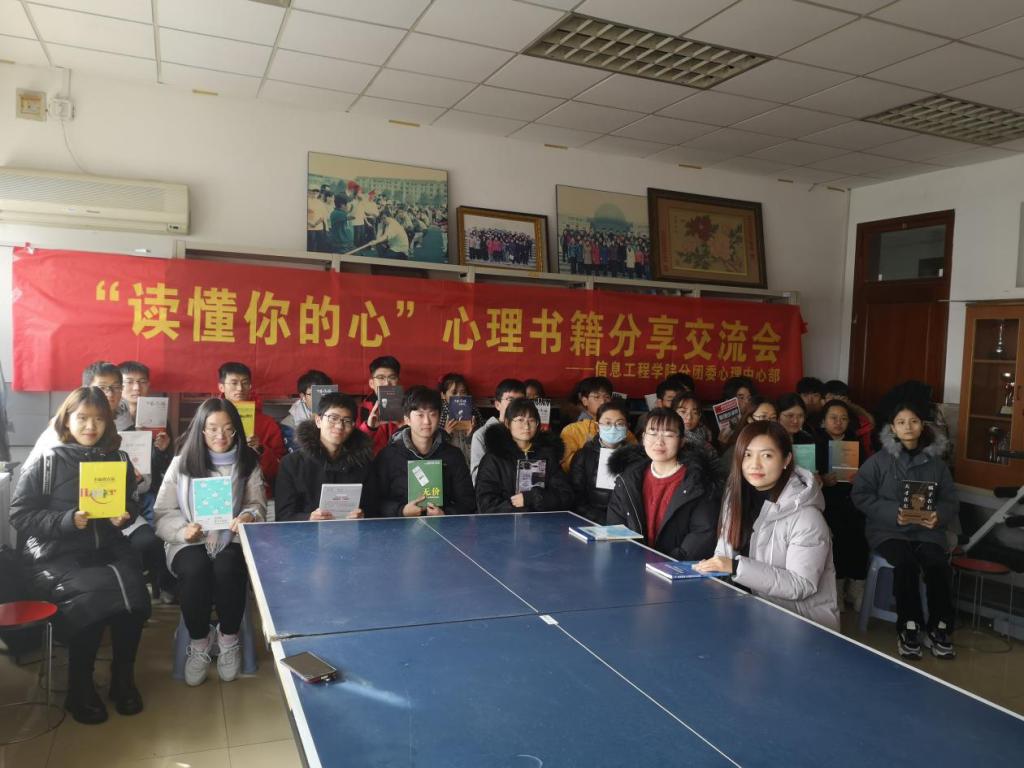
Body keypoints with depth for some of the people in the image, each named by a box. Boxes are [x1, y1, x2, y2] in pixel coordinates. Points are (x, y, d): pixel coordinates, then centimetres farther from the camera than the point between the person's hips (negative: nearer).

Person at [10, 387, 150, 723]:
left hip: (106, 549, 3)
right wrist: (68, 520, -17)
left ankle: (123, 677, -2)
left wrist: (124, 516, -3)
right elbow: (19, 515, -3)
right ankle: (79, 688, -7)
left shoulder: (118, 460, 9)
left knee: (134, 591, -27)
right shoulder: (45, 462, -2)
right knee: (104, 591, -31)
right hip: (53, 557, -3)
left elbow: (131, 504, 20)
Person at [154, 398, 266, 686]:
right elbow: (163, 512, 2)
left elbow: (258, 506, 5)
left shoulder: (248, 462, 4)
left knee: (227, 569, -33)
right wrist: (182, 531, -18)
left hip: (232, 539, 0)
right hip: (190, 541, 0)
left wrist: (248, 516, -19)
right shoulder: (182, 462, 3)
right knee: (195, 570, -33)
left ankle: (229, 640, -6)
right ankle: (198, 645, -8)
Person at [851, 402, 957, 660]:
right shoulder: (879, 460, 1)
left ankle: (938, 629, -8)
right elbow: (860, 495, -3)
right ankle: (908, 629, -14)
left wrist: (939, 516, -13)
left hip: (926, 530, 2)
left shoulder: (936, 462, 9)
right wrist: (893, 513, -15)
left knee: (938, 565, -26)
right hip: (888, 529, -2)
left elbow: (950, 501, 9)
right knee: (906, 563, -30)